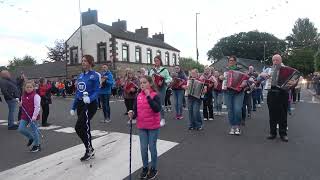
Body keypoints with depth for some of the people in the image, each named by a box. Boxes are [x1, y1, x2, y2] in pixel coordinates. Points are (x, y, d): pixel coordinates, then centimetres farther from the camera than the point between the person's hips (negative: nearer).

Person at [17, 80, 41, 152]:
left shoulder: (35, 96, -14)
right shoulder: (23, 96, 9)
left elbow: (37, 107, -19)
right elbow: (23, 105, 22)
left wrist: (34, 116, -24)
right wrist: (20, 104, -2)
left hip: (32, 117, -7)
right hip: (24, 116, 7)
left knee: (34, 130, 3)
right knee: (21, 129, 4)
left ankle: (37, 145, 18)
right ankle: (31, 138, 29)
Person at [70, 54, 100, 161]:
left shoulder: (94, 75, -9)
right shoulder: (80, 76, 12)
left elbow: (97, 91, -15)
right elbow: (77, 92, 15)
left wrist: (90, 98, -34)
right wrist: (73, 107, 14)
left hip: (90, 104, -7)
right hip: (80, 104, 7)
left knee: (79, 127, -11)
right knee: (84, 128, 12)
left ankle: (89, 149, 8)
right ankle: (90, 151, 27)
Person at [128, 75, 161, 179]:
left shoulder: (155, 95, -13)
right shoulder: (138, 96, 1)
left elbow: (157, 109, -27)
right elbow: (135, 110, 6)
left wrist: (148, 97, -30)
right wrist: (132, 115, -15)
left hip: (153, 126, -4)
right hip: (141, 126, 4)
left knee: (152, 147, 7)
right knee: (143, 148, 11)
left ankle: (154, 169, 26)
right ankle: (145, 167, 31)